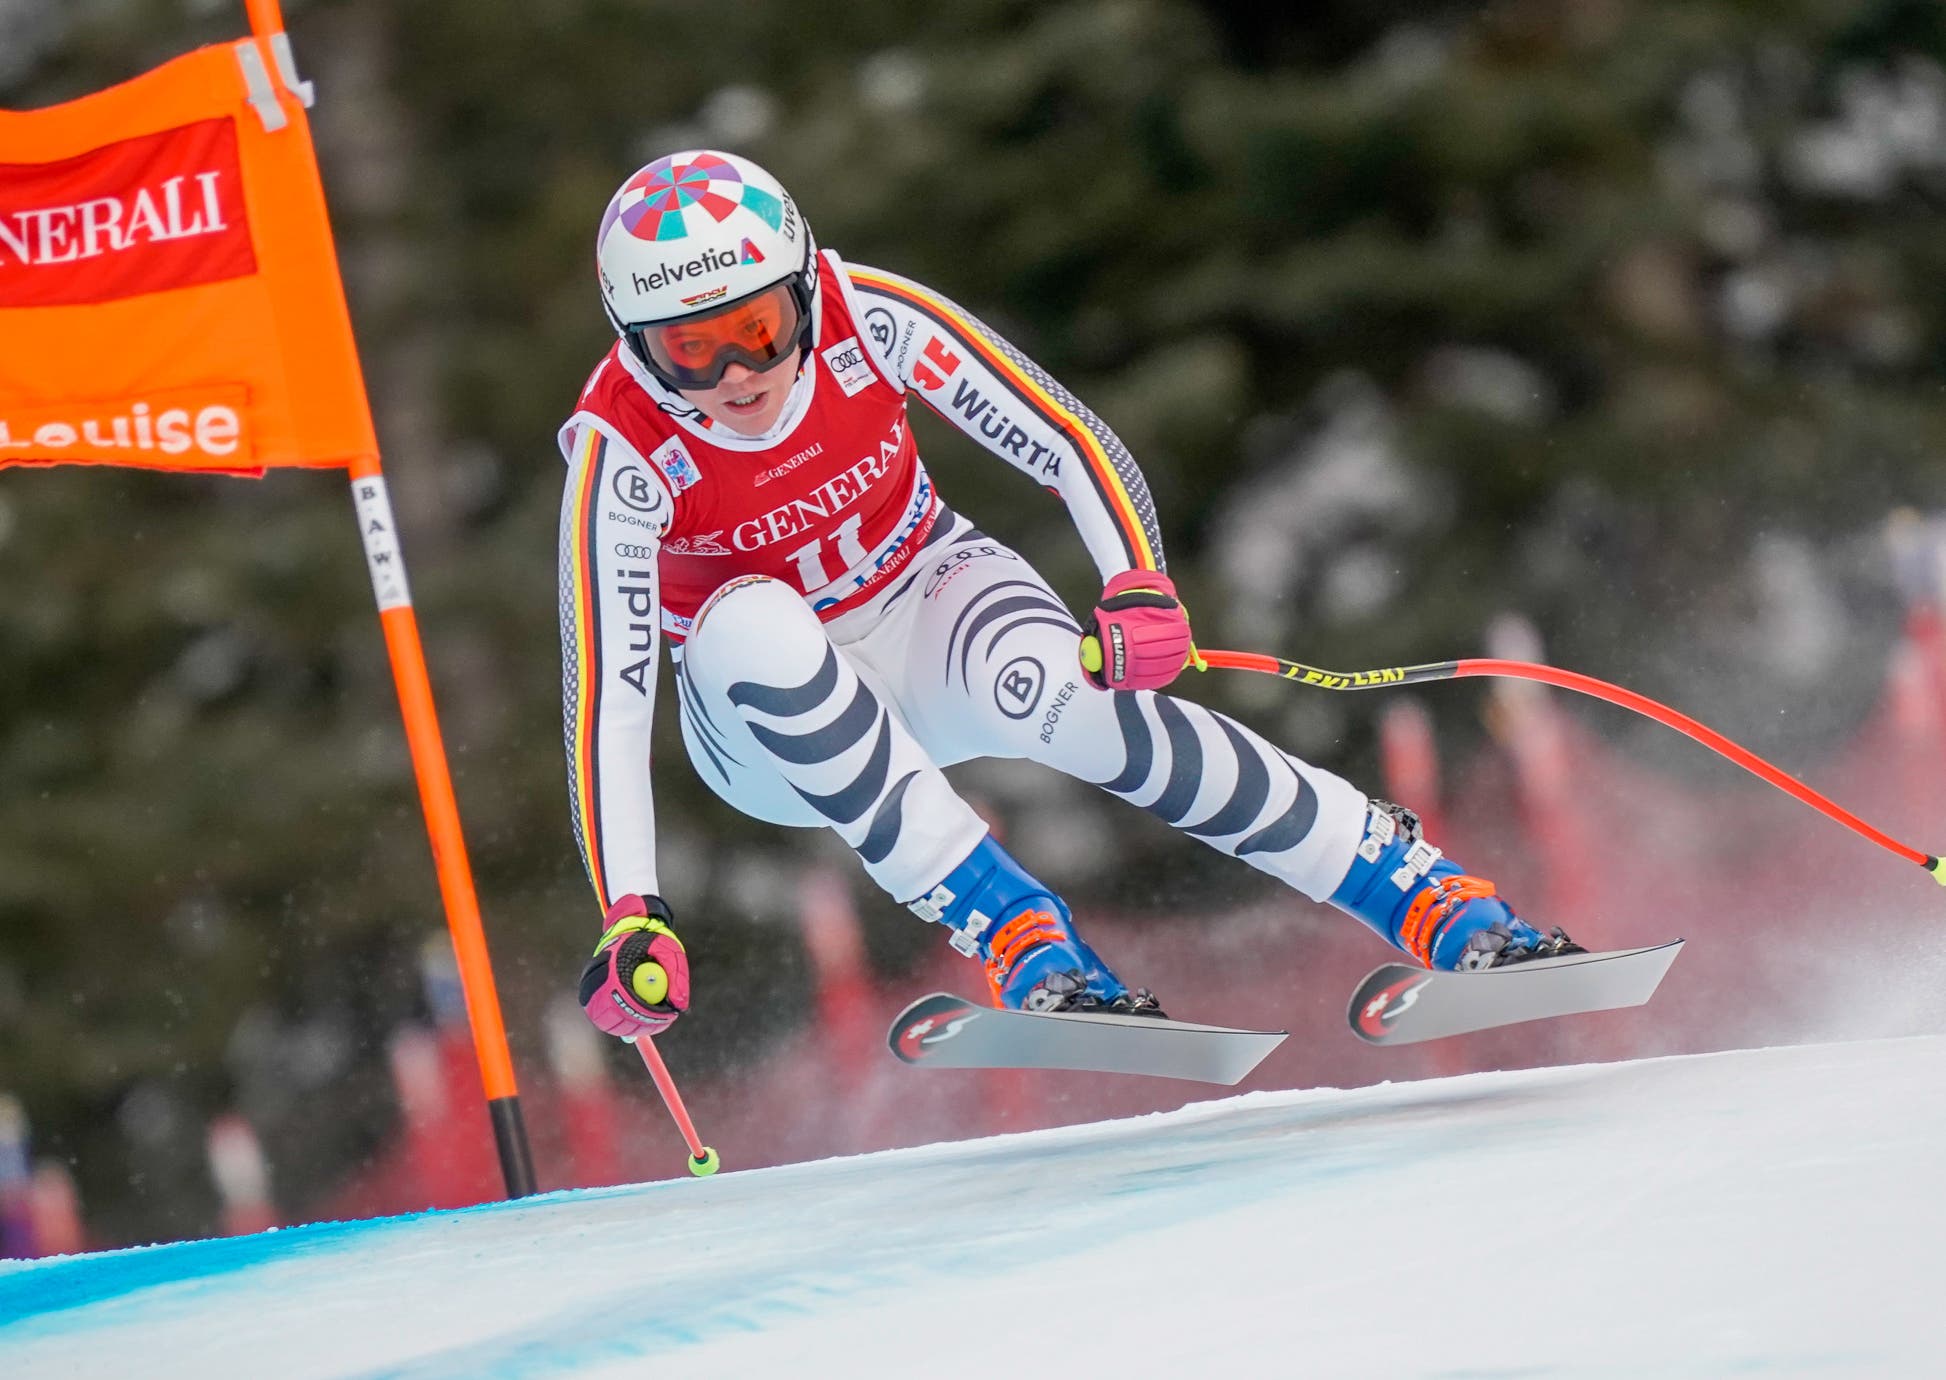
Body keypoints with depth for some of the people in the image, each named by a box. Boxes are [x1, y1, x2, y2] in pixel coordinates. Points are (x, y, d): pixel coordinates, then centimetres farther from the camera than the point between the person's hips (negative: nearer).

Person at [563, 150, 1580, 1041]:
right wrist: (629, 920, -38)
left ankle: (1432, 898, -28)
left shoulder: (866, 317, -21)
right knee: (748, 626, -36)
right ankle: (1015, 937, -34)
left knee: (1050, 688, -33)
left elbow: (1065, 440, -17)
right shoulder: (620, 457, -25)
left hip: (925, 602, 1)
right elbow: (606, 692, -28)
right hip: (765, 716, -1)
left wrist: (1140, 586, -36)